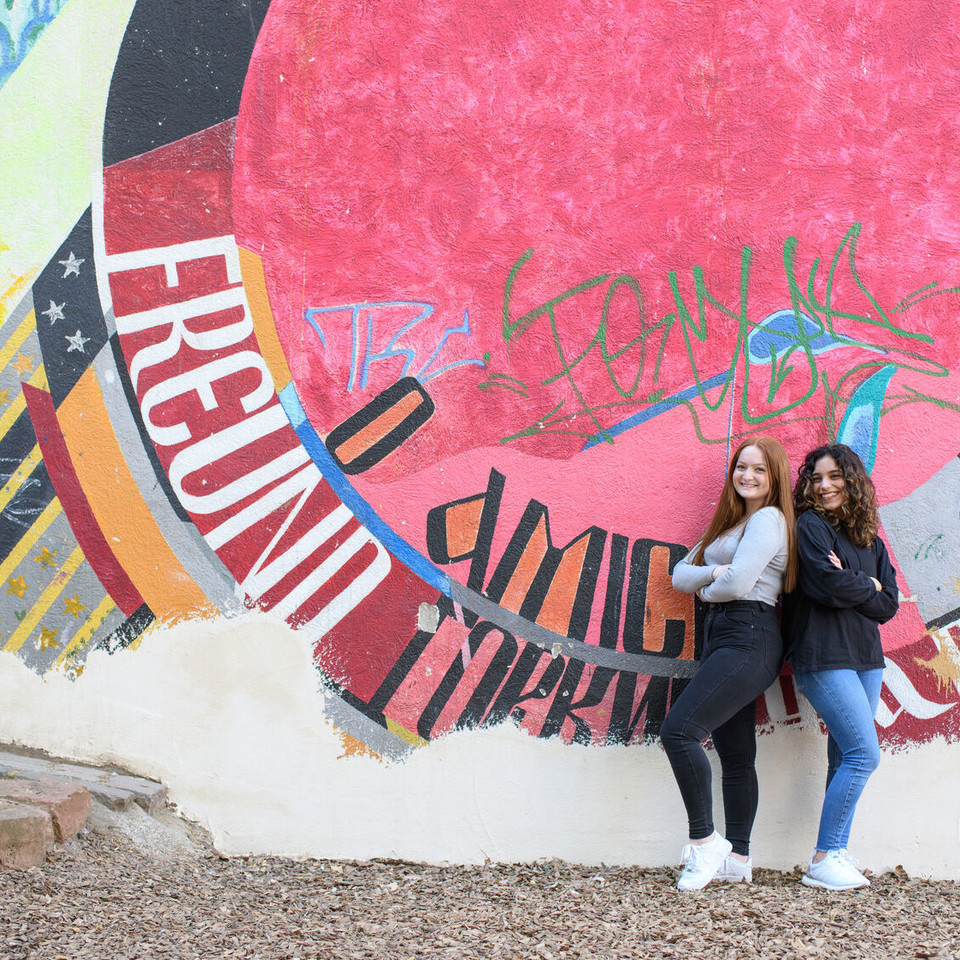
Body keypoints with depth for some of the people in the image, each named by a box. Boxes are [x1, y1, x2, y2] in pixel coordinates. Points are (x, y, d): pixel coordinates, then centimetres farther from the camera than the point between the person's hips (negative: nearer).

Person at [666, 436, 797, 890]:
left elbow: (737, 584, -17)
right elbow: (680, 574, 14)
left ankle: (704, 842, -11)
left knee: (678, 730, -19)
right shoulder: (729, 523, 21)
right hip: (722, 640, 9)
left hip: (748, 640, -9)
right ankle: (737, 858, 14)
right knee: (736, 756, 10)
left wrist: (707, 590, 4)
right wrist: (712, 573, -6)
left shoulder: (769, 519, -6)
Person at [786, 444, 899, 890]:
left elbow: (889, 605, 7)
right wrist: (868, 586, 1)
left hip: (866, 657, 7)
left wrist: (848, 584, -8)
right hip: (824, 656, -6)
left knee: (845, 760, 5)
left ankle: (836, 856, 10)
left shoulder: (871, 541, 17)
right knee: (864, 754, -12)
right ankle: (823, 861, -5)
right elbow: (828, 585, -16)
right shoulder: (811, 526, -2)